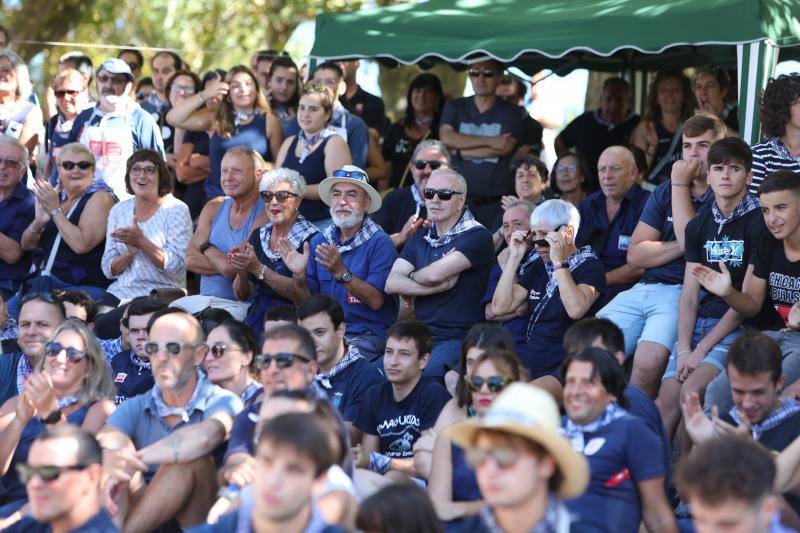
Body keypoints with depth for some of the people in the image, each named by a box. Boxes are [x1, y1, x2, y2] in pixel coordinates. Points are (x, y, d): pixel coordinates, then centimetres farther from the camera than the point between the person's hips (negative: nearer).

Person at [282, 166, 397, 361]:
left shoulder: (379, 243, -4)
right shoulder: (318, 242, 11)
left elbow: (376, 301, -14)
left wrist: (341, 272, -24)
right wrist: (299, 276, -10)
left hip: (367, 336, -4)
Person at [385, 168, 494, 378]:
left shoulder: (477, 236, -4)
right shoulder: (420, 238, 17)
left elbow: (434, 274, -18)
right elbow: (391, 284, 1)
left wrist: (411, 277, 5)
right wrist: (443, 284, -10)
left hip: (459, 339, -6)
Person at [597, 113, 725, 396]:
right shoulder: (664, 192, 20)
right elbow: (635, 255, 12)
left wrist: (680, 184, -4)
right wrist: (682, 246, -4)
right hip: (643, 288, 6)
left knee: (648, 363, -31)